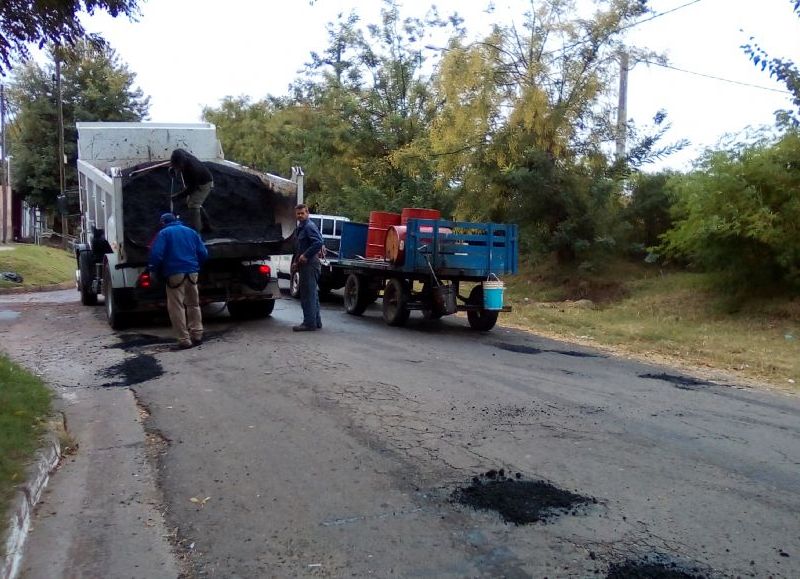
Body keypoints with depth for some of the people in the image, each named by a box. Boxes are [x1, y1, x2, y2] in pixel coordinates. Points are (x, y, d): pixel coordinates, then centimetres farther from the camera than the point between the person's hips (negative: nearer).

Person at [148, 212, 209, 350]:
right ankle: (197, 335, 15)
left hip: (175, 273, -5)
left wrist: (153, 270, 5)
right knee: (193, 304, 16)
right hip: (192, 272, 5)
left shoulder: (164, 233, 2)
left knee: (176, 307, -1)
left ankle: (184, 340, -5)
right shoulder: (191, 232, 16)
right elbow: (203, 253, 11)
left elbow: (156, 254, -10)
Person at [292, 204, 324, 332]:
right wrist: (297, 261, 18)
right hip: (306, 265, 11)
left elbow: (318, 243, -26)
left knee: (308, 294, -8)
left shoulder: (309, 226, -12)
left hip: (310, 265, -11)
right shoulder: (301, 227, 20)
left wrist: (305, 256, -21)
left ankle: (309, 323, -5)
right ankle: (316, 322, 22)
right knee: (312, 294, 15)